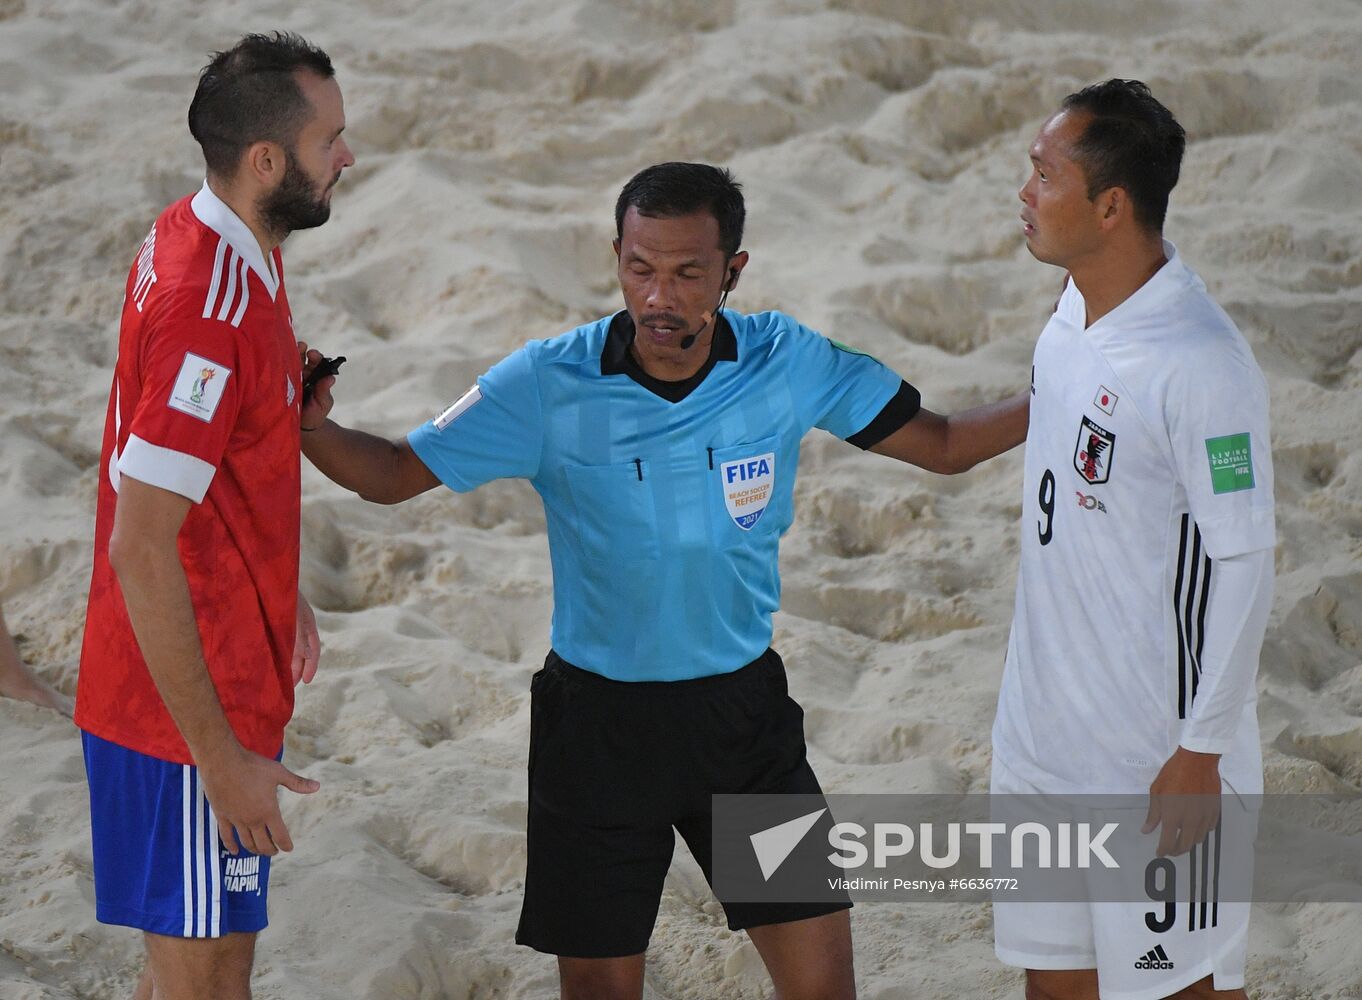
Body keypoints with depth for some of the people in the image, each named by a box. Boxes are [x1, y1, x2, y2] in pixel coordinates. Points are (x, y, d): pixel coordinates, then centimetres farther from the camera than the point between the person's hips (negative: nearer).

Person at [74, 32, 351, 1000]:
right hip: (190, 705, -10)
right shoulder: (210, 312, -27)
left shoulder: (200, 239, 4)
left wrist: (278, 591, 30)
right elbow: (141, 549, -28)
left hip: (227, 678, 10)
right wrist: (220, 757, -25)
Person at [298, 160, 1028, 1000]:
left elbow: (945, 444, 2)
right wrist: (313, 426, -26)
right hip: (597, 719, -1)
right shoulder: (550, 386, -13)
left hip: (742, 710, 1)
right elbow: (396, 473, -6)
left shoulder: (787, 364, -8)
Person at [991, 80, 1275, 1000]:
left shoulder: (1201, 364, -24)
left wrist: (1201, 750, -17)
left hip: (1156, 743, -8)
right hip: (1043, 728, 8)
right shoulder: (1076, 313, 3)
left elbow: (1243, 563, -20)